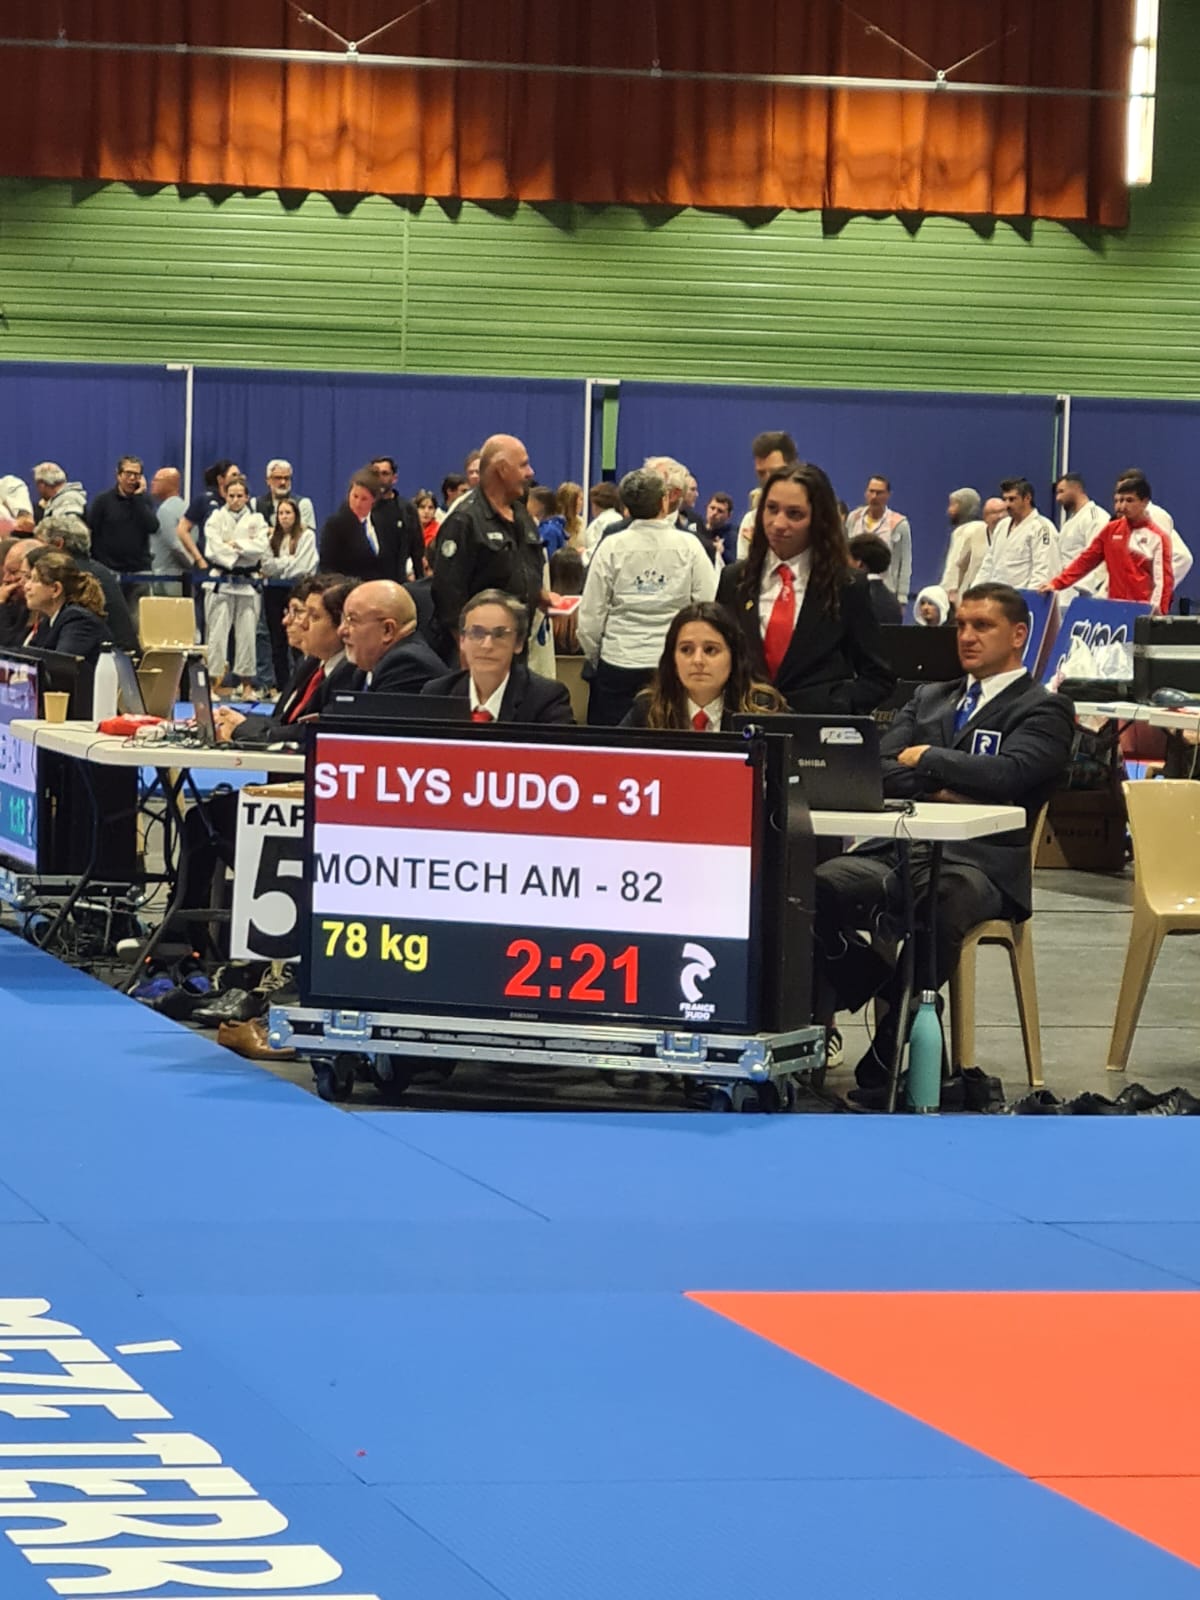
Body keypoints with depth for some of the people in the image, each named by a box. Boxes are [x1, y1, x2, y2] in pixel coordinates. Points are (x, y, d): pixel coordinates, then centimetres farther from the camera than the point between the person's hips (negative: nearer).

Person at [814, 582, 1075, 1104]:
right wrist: (940, 789, -3)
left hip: (977, 861, -5)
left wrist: (927, 758, 1)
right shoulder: (928, 699, 29)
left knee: (939, 905, -41)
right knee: (816, 886, -28)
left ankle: (891, 1049, -27)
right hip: (897, 850, 5)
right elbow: (879, 769, 15)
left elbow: (1006, 773, -11)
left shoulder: (1044, 710, 9)